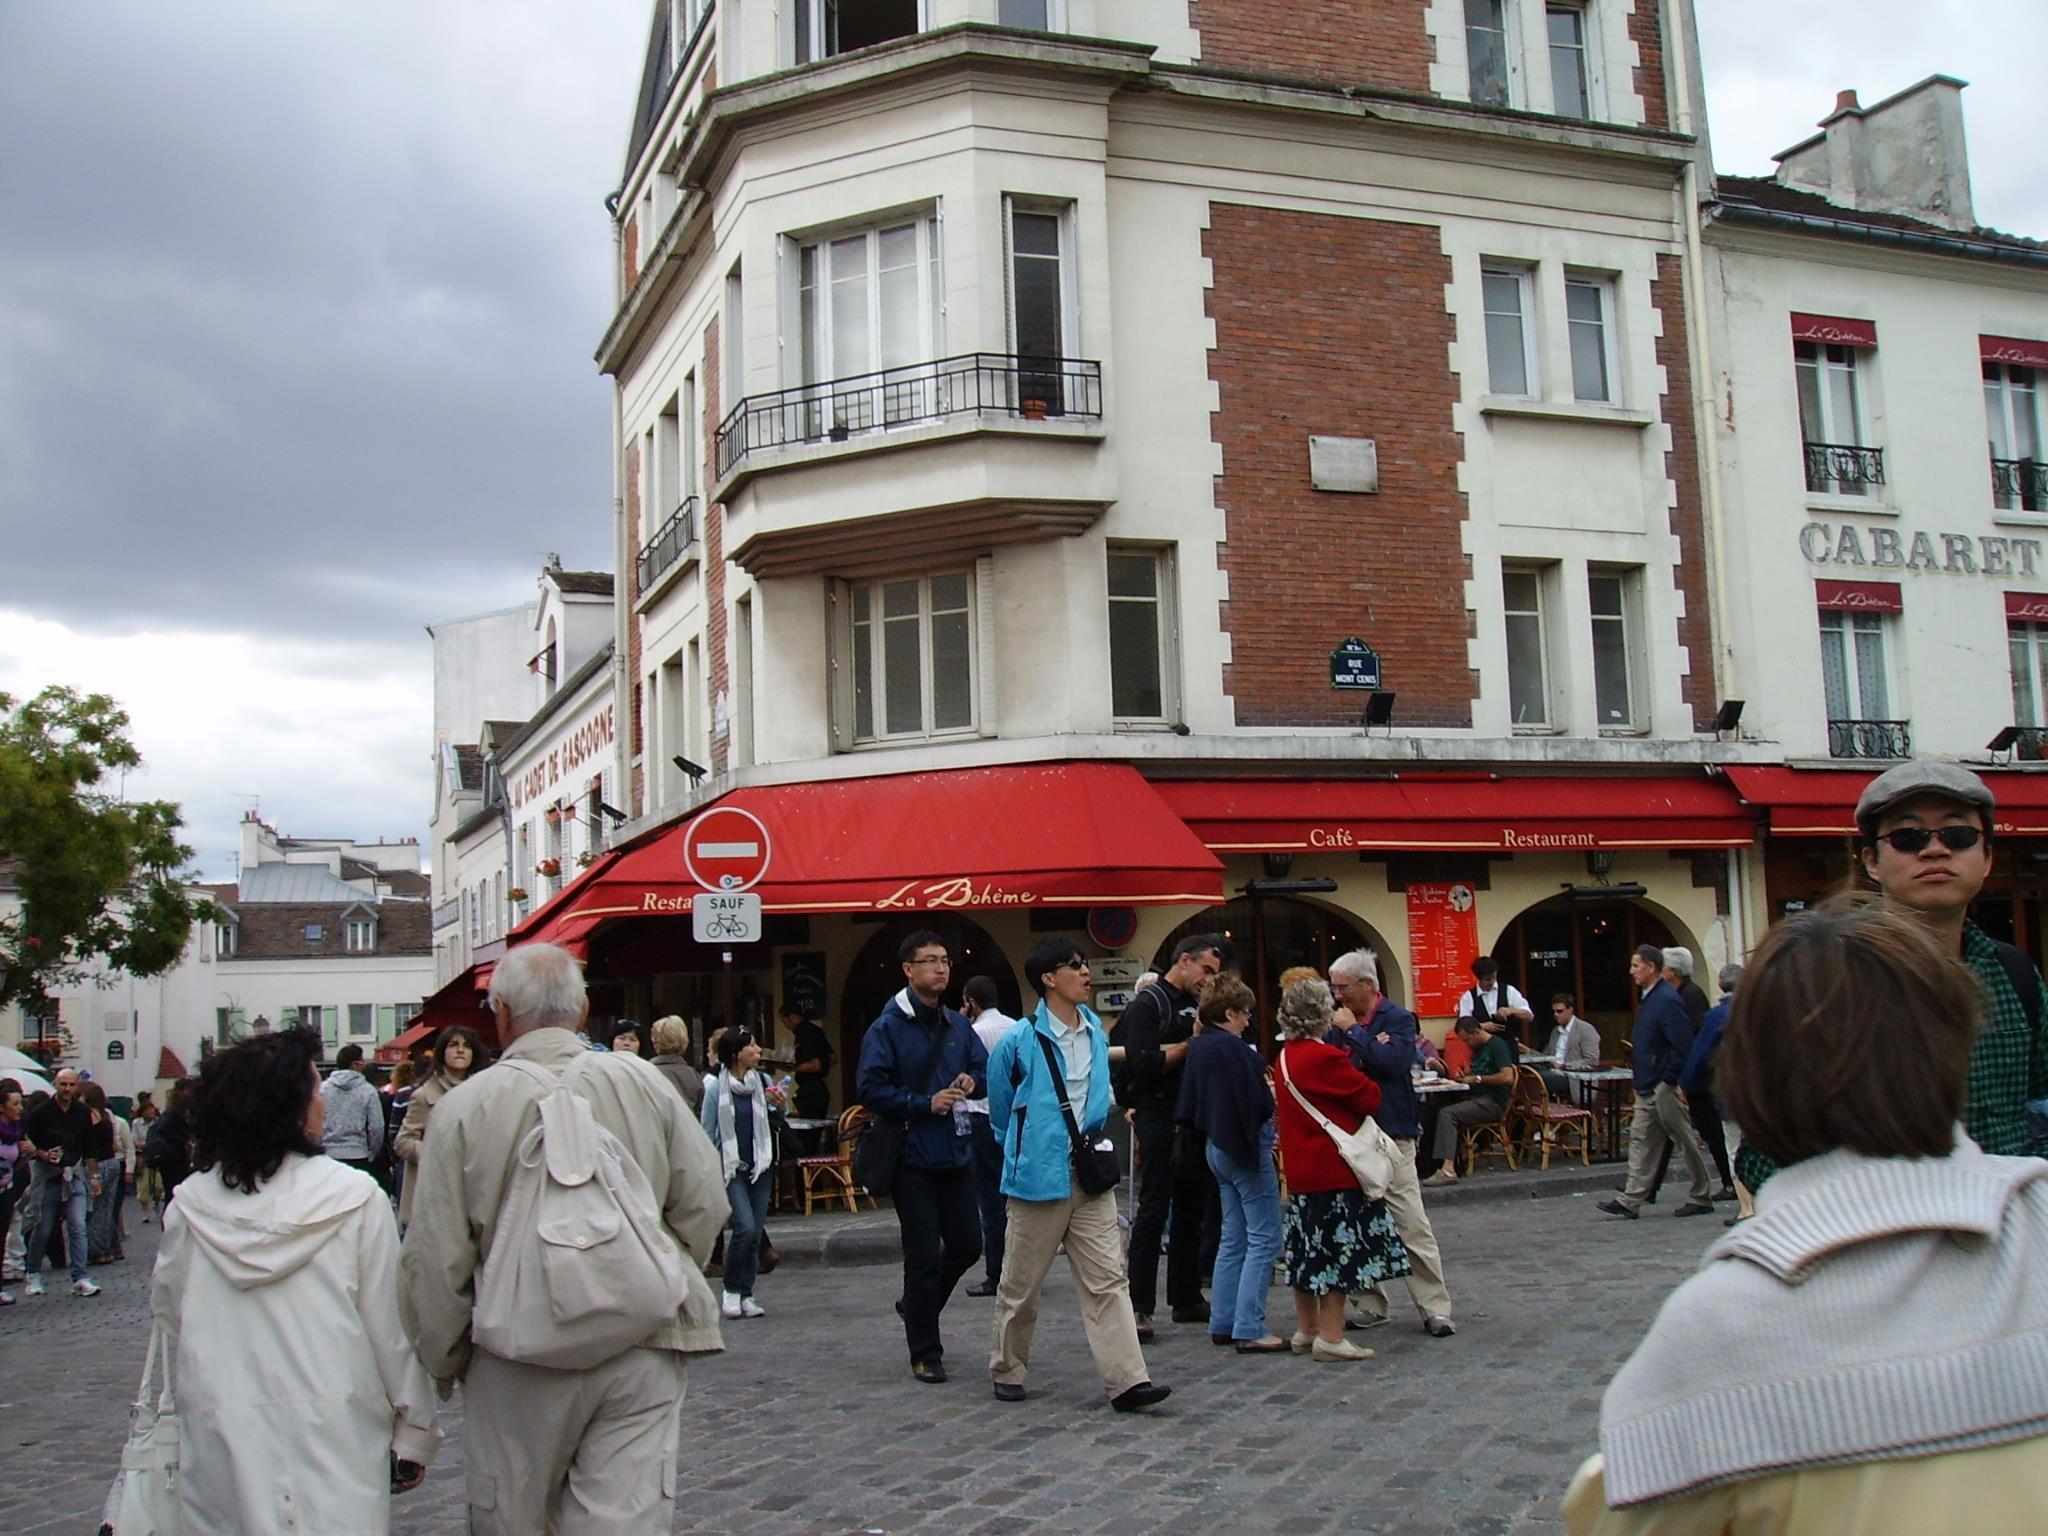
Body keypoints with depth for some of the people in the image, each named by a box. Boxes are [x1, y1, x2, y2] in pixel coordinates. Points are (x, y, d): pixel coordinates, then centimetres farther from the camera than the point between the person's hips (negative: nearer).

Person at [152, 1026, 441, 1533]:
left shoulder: (190, 1204, -2)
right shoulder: (355, 1197, -10)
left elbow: (168, 1315, 8)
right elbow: (391, 1325, -7)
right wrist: (414, 1433, 3)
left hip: (219, 1439, 3)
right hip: (332, 1436, -3)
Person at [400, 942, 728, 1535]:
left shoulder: (465, 1106, -7)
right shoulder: (643, 1082, -2)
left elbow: (434, 1260, -5)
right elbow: (704, 1204, 1)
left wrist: (444, 1363, 10)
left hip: (518, 1360, -1)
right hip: (641, 1352, 2)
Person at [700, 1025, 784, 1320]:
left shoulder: (762, 1082, 3)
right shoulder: (716, 1087, -8)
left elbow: (775, 1125, 16)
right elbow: (707, 1132, -4)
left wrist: (779, 1105, -4)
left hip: (760, 1166, 4)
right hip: (730, 1168, -4)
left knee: (755, 1233, 5)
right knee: (745, 1227, -15)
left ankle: (746, 1295, 15)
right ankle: (731, 1291, 3)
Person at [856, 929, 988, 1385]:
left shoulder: (959, 1026, 10)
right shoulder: (887, 1027, -8)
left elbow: (985, 1070, 17)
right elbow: (872, 1090, -13)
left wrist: (972, 1081, -5)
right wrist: (926, 1104, -16)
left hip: (956, 1154, 6)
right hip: (912, 1157, -6)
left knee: (966, 1244, 10)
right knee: (923, 1256, -1)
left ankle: (917, 1306, 36)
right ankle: (925, 1355, 11)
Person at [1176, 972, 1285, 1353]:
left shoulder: (1198, 1047, 10)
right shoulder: (1232, 1048, -19)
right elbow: (1254, 1101, -21)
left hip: (1218, 1146, 10)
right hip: (1245, 1146, -10)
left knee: (1233, 1238, 15)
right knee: (1264, 1239, -5)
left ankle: (1223, 1323, 17)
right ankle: (1249, 1329, -6)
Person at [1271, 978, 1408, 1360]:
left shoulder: (1284, 1058, 8)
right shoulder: (1327, 1058, -18)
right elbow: (1370, 1098, -13)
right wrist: (1357, 1075, 8)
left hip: (1301, 1169, 9)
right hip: (1335, 1168, -9)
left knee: (1308, 1250, 16)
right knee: (1339, 1250, -2)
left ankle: (1305, 1330, 24)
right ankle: (1330, 1337, 0)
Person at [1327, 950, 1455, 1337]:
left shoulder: (1398, 1019, -4)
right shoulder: (1342, 1023, 11)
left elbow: (1393, 1060, -22)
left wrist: (1353, 1032, -16)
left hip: (1390, 1134, -6)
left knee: (1411, 1224, -5)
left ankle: (1435, 1308, 1)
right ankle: (1371, 1303, 19)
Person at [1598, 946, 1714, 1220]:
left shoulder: (1667, 1000, -18)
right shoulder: (1650, 998, 14)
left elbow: (1682, 1045, -22)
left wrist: (1669, 1081, -20)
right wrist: (1636, 1055, 14)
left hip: (1664, 1089, -10)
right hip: (1648, 1089, 10)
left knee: (1686, 1143, 2)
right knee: (1641, 1141, 7)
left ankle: (1700, 1199, 13)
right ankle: (1631, 1201, 7)